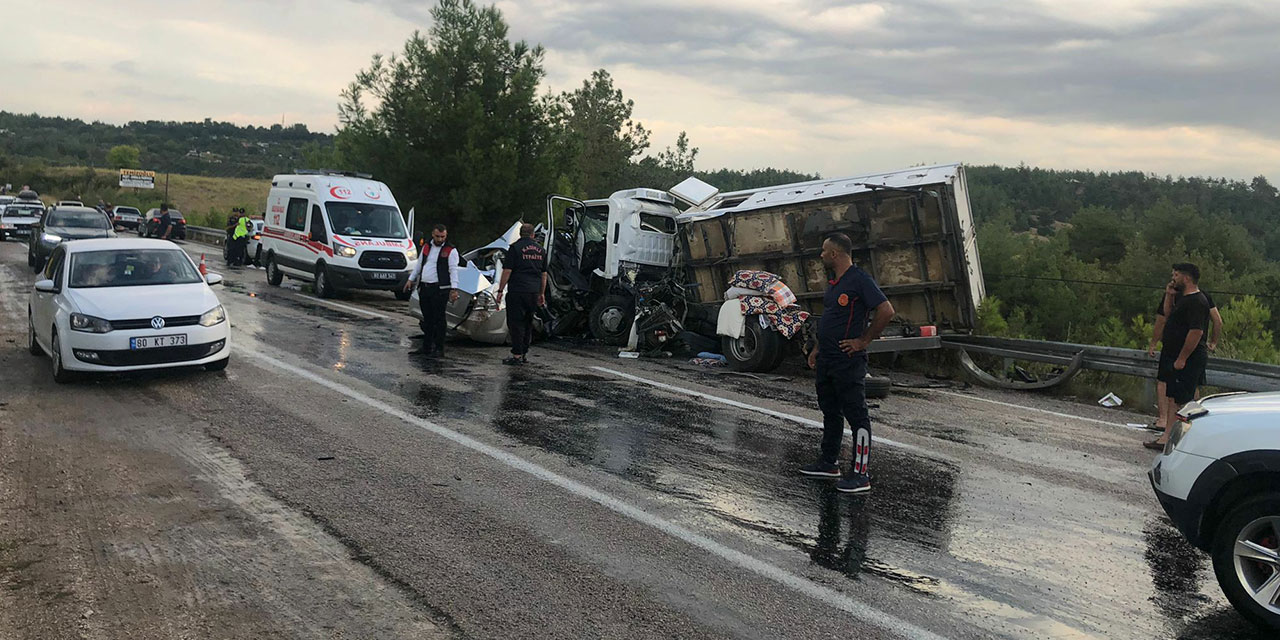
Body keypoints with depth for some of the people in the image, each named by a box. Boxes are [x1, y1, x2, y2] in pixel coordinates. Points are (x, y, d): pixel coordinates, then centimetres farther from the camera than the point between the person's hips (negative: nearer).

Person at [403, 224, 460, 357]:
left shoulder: (451, 251, -3)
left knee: (438, 319, -5)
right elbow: (419, 265, 26)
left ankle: (439, 349, -1)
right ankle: (426, 347, 17)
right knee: (427, 319, 11)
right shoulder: (427, 247, 17)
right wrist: (411, 279, 20)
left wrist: (453, 289, -17)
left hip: (440, 289, -6)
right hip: (424, 288, 6)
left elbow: (453, 270, -9)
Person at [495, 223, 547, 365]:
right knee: (528, 324, 14)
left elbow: (507, 271, -9)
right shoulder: (540, 250, 12)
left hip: (518, 291, -5)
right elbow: (544, 274, 16)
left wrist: (500, 290, -3)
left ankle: (516, 356, -5)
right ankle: (525, 354, 16)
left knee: (516, 323, -2)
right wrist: (542, 293, 24)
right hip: (534, 292, 5)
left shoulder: (515, 248, -5)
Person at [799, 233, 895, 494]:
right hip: (827, 361, 10)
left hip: (848, 362, -10)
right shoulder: (835, 283, 15)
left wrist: (863, 341, -16)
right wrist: (817, 349, 19)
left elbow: (887, 311, -21)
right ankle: (829, 463, 31)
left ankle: (860, 474, -1)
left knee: (857, 416, -4)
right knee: (830, 412, 19)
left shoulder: (859, 279, -14)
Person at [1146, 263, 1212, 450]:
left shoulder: (1196, 302, -18)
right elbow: (1169, 317, 28)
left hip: (1188, 360, -11)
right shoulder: (1185, 299, 15)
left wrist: (1182, 358, -24)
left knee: (1181, 400, -7)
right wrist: (1169, 296, 14)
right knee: (1174, 398, 13)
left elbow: (1196, 331, -25)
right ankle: (1167, 437, 18)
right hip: (1175, 357, 11)